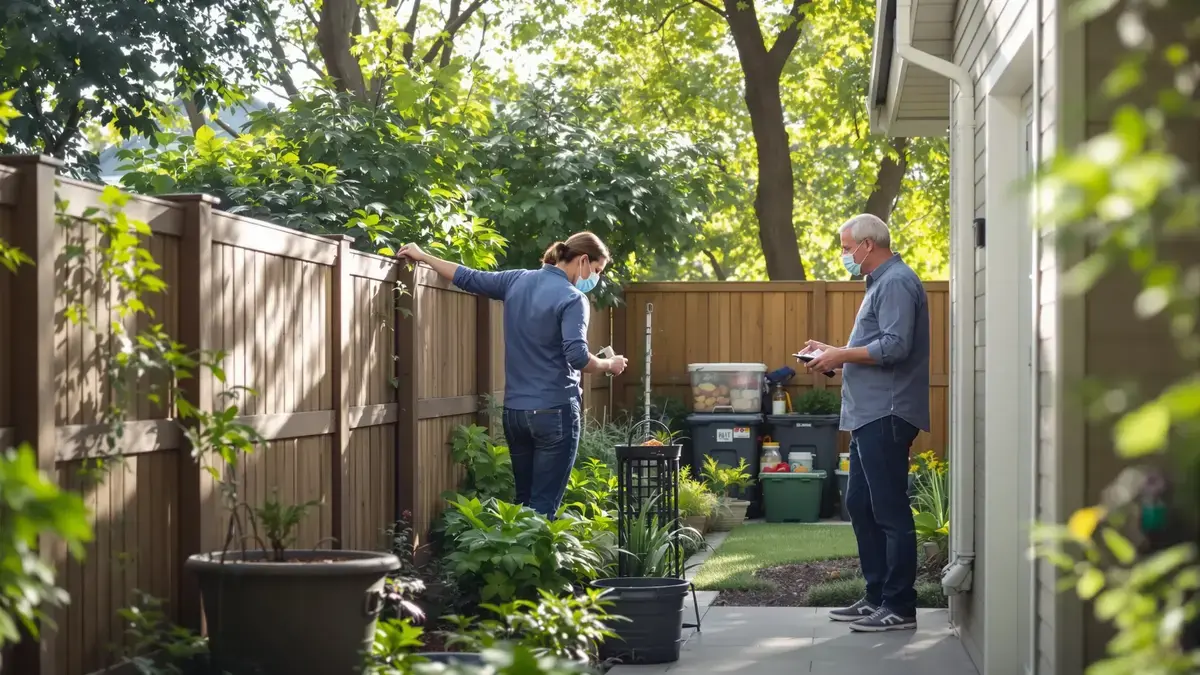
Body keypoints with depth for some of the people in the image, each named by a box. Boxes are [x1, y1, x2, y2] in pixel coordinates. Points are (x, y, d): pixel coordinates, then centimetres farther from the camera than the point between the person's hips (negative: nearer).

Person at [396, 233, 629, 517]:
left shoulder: (517, 280, 7)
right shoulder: (572, 298, -13)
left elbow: (468, 278, 16)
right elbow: (577, 357, -22)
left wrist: (423, 257, 29)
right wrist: (609, 365, -4)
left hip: (514, 410, 7)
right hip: (554, 411, -7)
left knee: (523, 501, 16)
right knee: (543, 505, -4)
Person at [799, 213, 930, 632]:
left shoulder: (896, 283, -13)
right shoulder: (881, 283, 20)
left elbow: (894, 347, -23)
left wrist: (841, 355, -13)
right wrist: (834, 354, 13)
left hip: (886, 416, -11)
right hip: (871, 416, 11)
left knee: (890, 511, -7)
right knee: (860, 505, 15)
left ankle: (899, 608, -4)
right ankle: (877, 597, 21)